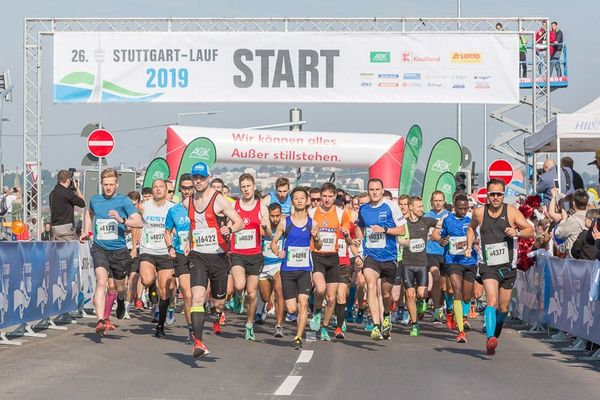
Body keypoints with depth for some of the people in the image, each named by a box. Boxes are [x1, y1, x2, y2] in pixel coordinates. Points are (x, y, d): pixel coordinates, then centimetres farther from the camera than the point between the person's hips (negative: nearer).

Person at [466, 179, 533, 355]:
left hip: (508, 266, 2)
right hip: (489, 266, -2)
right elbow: (471, 228, 23)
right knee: (492, 302, -23)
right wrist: (469, 246, 10)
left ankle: (494, 337, 31)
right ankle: (490, 339, -34)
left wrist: (516, 232, -19)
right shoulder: (479, 212, 2)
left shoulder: (511, 212, -1)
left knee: (503, 308, 10)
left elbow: (530, 230, 1)